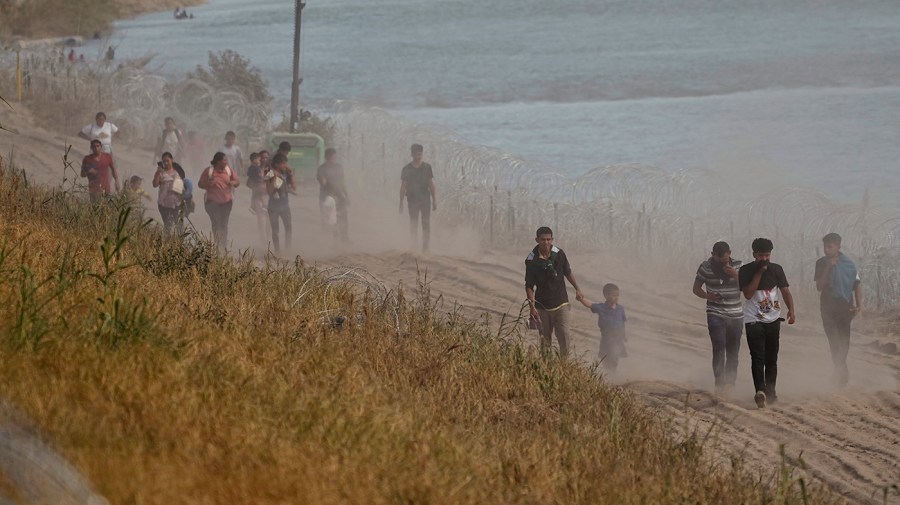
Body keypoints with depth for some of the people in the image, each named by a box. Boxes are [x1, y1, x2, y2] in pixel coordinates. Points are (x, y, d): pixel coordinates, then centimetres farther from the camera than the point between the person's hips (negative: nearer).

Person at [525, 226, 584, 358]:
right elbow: (529, 286, -4)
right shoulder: (531, 260, -9)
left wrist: (577, 289, 18)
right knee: (545, 339, 4)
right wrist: (532, 306, -12)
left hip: (561, 304, 1)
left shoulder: (559, 253, -3)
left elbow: (568, 273, 15)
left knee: (564, 335, -10)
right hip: (542, 306, -1)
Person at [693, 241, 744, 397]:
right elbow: (696, 288, 7)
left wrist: (735, 275, -20)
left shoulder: (738, 266, 1)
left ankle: (729, 384, 17)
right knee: (719, 349, -18)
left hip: (736, 316, 2)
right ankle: (720, 384, -23)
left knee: (733, 353, 6)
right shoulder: (706, 267, -2)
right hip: (716, 315, -2)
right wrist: (707, 296, -14)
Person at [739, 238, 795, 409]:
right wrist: (759, 272, -16)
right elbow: (748, 293, -15)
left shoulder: (776, 269, 5)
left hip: (773, 319, 4)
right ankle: (760, 391, -27)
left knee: (772, 359, 8)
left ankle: (770, 391, 19)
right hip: (754, 320, -4)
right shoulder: (746, 271, -4)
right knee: (758, 358, -15)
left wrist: (791, 310, -13)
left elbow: (785, 290, 2)